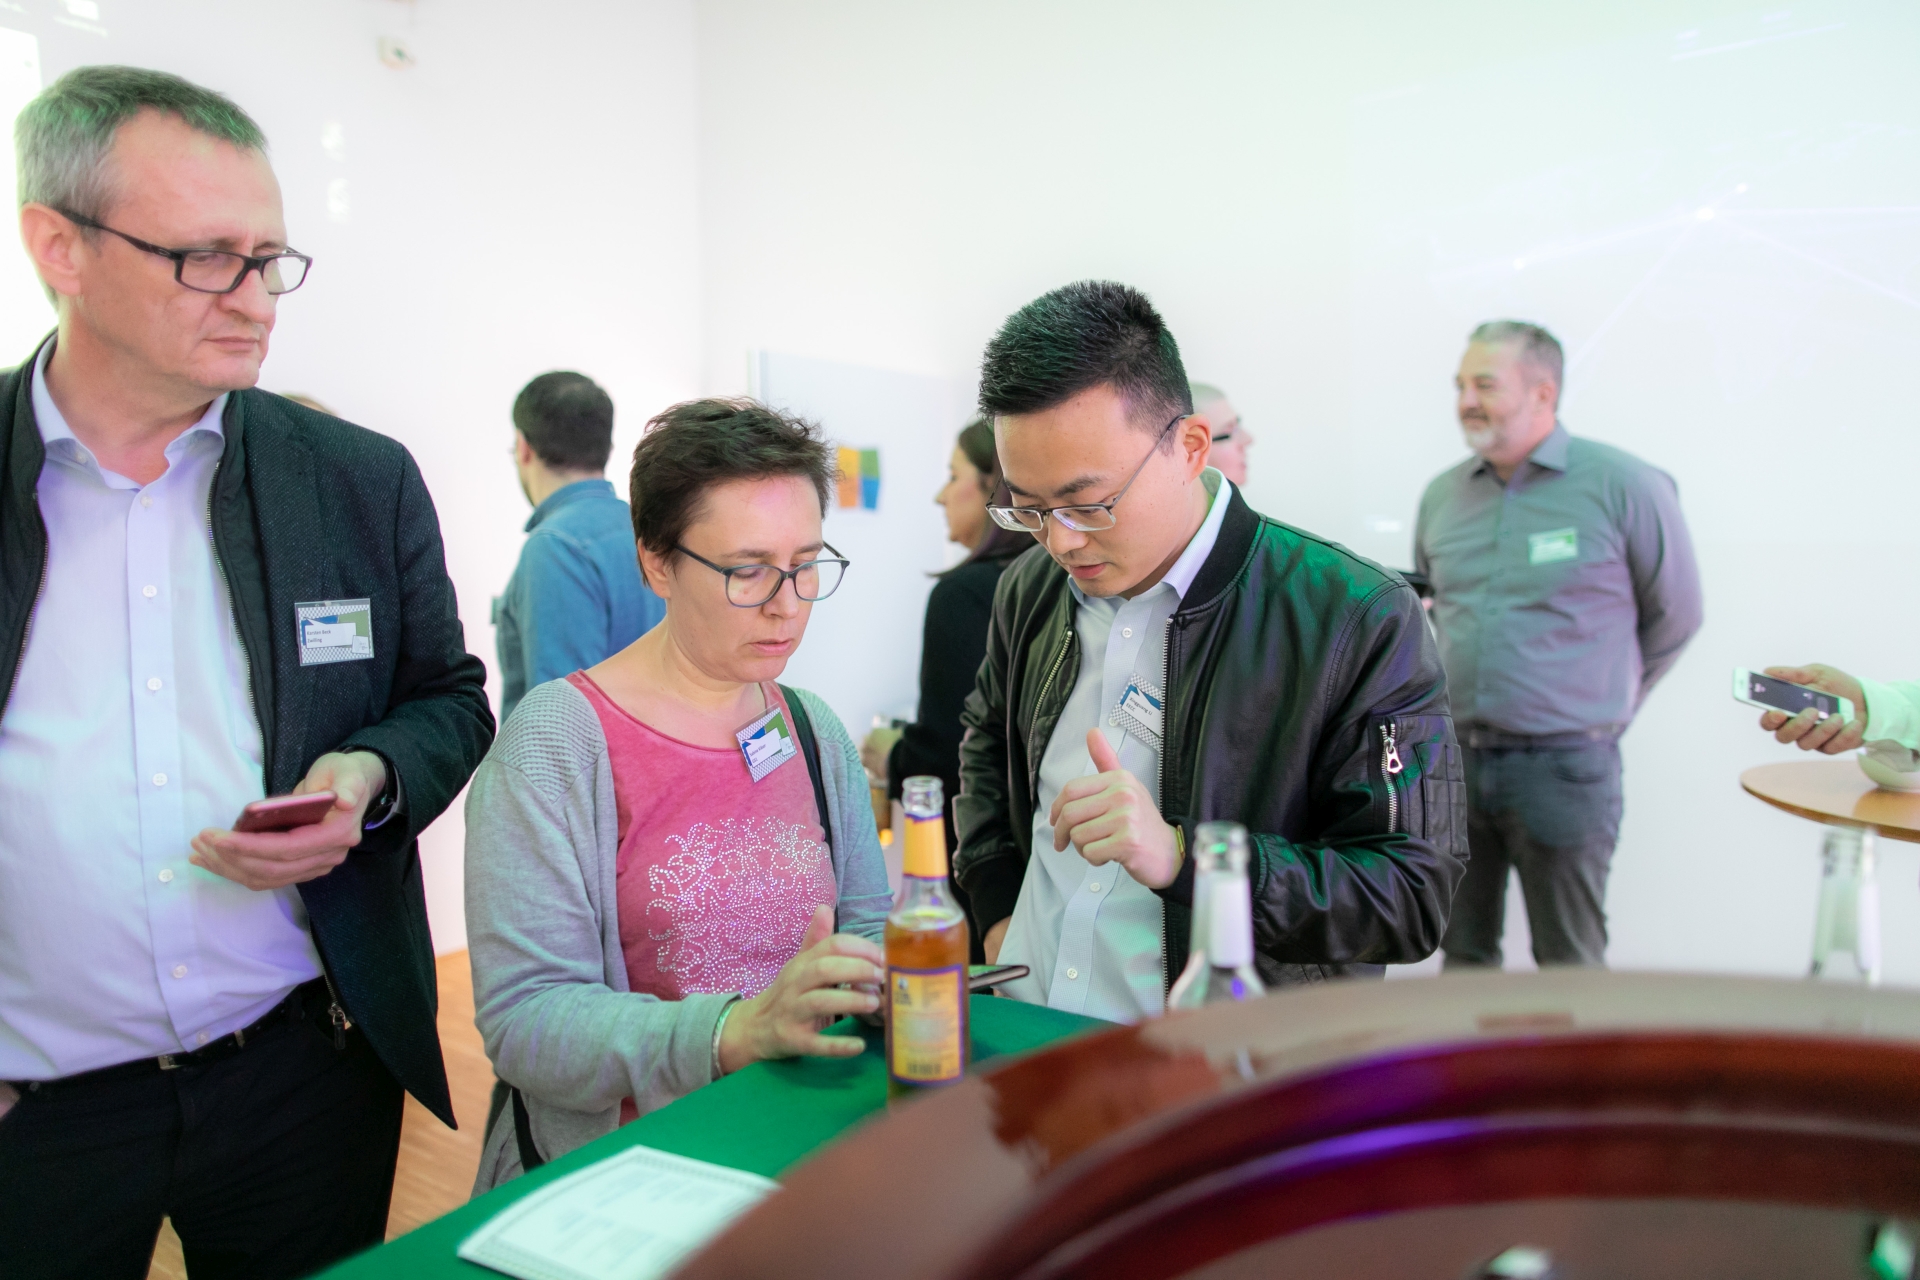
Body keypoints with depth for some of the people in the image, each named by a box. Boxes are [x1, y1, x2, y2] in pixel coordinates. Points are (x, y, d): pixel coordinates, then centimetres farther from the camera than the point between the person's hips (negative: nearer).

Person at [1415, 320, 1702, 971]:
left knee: (1570, 969, 8)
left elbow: (1674, 616, 3)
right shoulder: (1442, 494, 6)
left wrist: (1602, 702, 8)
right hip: (1452, 762, 4)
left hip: (1563, 765, -4)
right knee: (1463, 954, 15)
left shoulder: (1622, 485, -8)